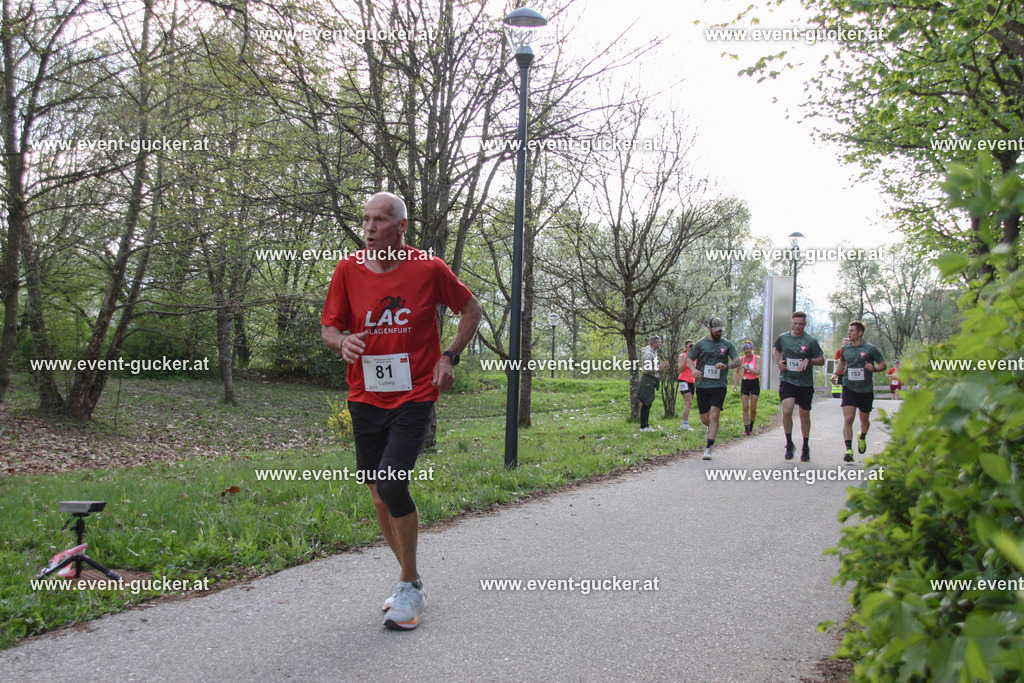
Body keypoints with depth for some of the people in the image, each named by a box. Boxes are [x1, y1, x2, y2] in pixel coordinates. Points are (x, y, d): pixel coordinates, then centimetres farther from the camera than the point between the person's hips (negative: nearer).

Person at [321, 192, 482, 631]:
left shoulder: (429, 269, -6)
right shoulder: (348, 270, 1)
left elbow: (471, 310, 9)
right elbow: (328, 327, 9)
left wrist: (449, 357, -2)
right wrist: (342, 341, -15)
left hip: (414, 397, -4)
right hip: (365, 398, 4)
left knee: (392, 485, -19)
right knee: (380, 499, 9)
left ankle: (410, 587, 0)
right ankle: (410, 581, 29)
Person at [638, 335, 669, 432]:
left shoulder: (653, 352, 17)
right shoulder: (648, 353, -15)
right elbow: (647, 369, -22)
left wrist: (661, 366, 10)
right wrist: (659, 369, -16)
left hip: (651, 380, 10)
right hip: (647, 380, -10)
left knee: (648, 404, 12)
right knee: (645, 404, -7)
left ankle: (646, 425, 17)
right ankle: (643, 426, -5)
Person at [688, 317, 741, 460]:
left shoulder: (727, 344, 8)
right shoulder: (701, 344, 7)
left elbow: (737, 361, 4)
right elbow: (690, 359, 12)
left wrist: (726, 365, -17)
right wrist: (694, 370, -9)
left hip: (719, 385, -1)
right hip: (702, 385, 1)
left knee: (714, 415, -14)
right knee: (705, 419, 6)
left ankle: (708, 448, -11)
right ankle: (712, 429, 43)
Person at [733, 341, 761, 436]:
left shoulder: (757, 358, -3)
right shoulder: (742, 359, 4)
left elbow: (758, 372, -16)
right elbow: (737, 372, 13)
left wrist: (747, 367, -20)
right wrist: (735, 384, 4)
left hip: (754, 383, -2)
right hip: (745, 383, 2)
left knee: (753, 408, -1)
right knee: (745, 407, -8)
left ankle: (751, 426, 20)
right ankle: (746, 429, -8)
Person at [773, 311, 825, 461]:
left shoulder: (811, 341, -4)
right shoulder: (783, 338, 3)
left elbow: (821, 360, 1)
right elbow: (777, 350, 24)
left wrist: (808, 360, -17)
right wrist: (779, 362, 6)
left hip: (805, 383, 0)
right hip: (787, 380, 0)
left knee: (804, 415, 10)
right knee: (786, 411, -19)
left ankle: (805, 447, 27)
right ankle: (789, 444, 0)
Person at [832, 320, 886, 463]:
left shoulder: (871, 349, -5)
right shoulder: (845, 349, 5)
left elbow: (883, 364, 2)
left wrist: (874, 368, -19)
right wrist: (836, 373, 6)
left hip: (866, 390, -1)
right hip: (849, 388, 1)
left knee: (864, 420, 14)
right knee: (848, 419, -13)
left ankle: (862, 437, 47)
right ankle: (849, 450, -13)